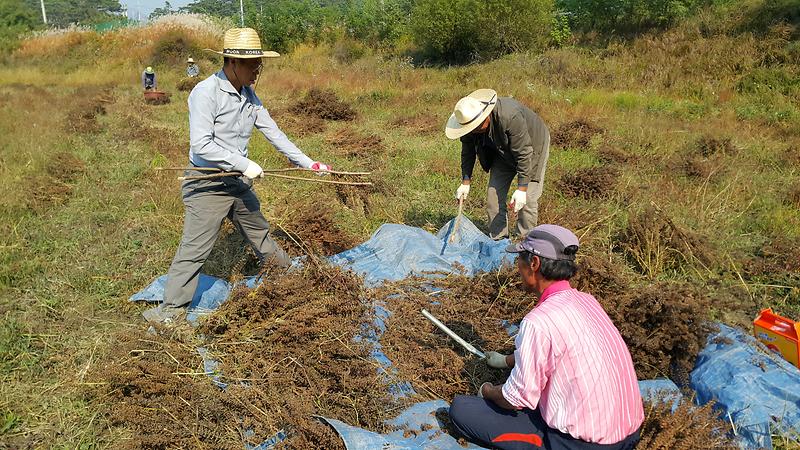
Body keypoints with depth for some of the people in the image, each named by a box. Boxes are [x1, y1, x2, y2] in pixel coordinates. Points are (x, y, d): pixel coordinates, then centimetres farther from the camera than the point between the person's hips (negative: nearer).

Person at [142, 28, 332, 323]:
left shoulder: (249, 95, 4)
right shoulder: (206, 93, -20)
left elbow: (273, 133, 8)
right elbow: (201, 145, -25)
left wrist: (308, 163, 5)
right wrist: (244, 163, -26)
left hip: (239, 183, 7)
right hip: (207, 185, -7)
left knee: (260, 233, 24)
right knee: (195, 249, -3)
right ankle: (172, 307, 10)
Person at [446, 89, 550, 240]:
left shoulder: (510, 117, -40)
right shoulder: (469, 121, -20)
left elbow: (524, 153, -34)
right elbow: (468, 152, -3)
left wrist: (521, 189, -32)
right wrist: (465, 182, -5)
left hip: (532, 146, -6)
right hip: (503, 153, 6)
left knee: (527, 199, -10)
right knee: (494, 196, -1)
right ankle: (498, 241, 10)